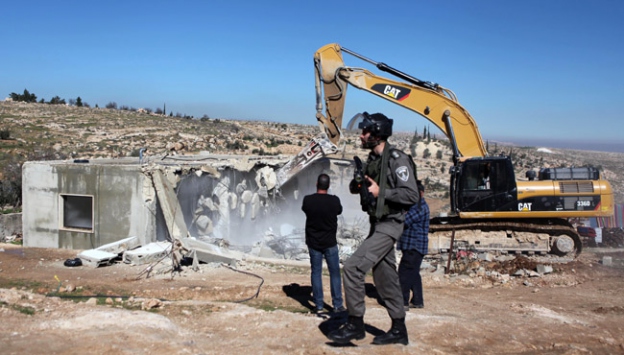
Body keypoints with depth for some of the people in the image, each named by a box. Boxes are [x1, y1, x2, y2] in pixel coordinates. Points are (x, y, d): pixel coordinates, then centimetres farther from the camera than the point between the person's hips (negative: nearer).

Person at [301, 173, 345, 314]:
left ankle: (319, 305, 11)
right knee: (334, 273, 9)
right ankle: (337, 304, 12)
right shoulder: (334, 200, -13)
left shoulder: (308, 200, -12)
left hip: (313, 243, 1)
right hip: (330, 243, -1)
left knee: (316, 273, 9)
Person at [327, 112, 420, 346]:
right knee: (385, 278, 13)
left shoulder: (397, 160, -16)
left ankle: (355, 325, -3)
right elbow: (363, 186, 22)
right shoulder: (372, 159, 11)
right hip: (377, 224, 9)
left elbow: (412, 195, -21)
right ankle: (398, 331, 24)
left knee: (353, 267, -15)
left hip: (389, 225, -9)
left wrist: (380, 192, -22)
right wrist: (356, 185, -1)